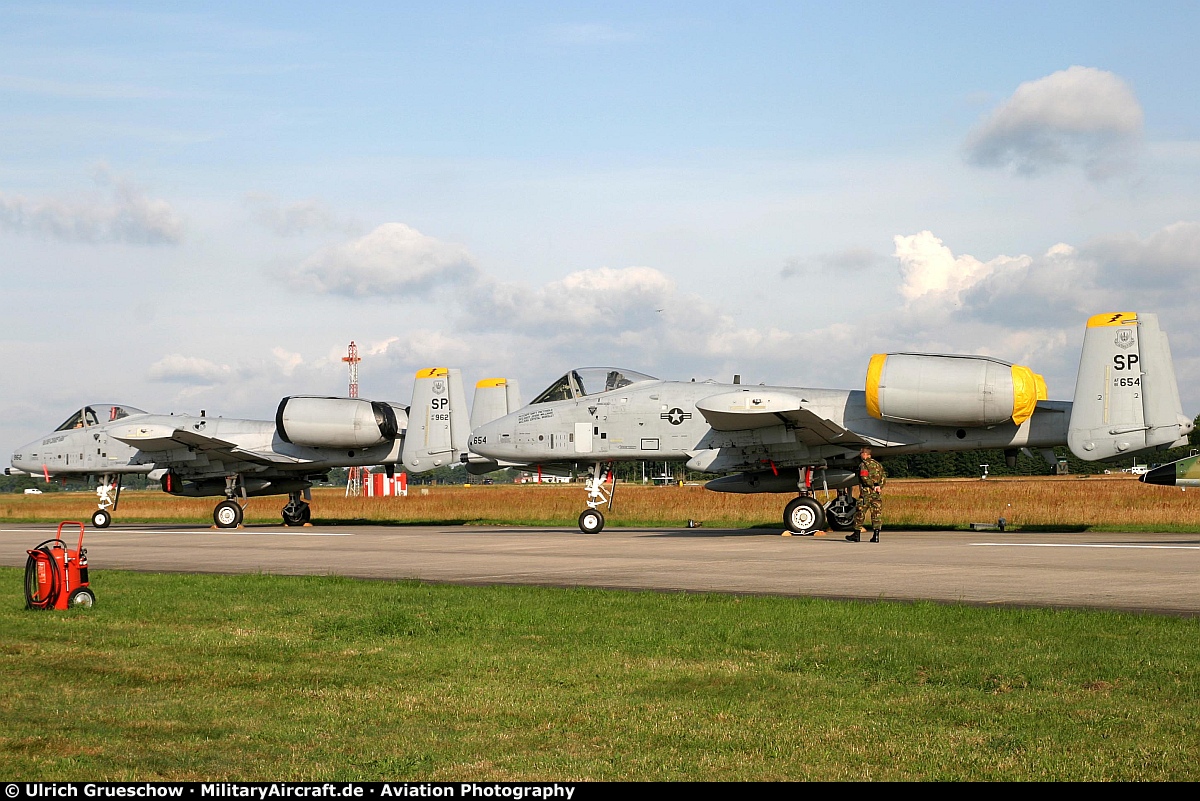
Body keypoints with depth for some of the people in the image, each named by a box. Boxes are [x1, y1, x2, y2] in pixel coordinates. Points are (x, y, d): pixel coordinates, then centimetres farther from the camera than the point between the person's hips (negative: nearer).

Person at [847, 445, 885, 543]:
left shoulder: (863, 464, -6)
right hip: (877, 494, 6)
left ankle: (857, 534, 7)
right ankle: (876, 535, -1)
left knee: (860, 513, 4)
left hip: (866, 492, -6)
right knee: (877, 513, 4)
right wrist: (879, 486, -4)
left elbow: (864, 478, -18)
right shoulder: (878, 464, 15)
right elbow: (884, 477, 8)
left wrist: (873, 486, -11)